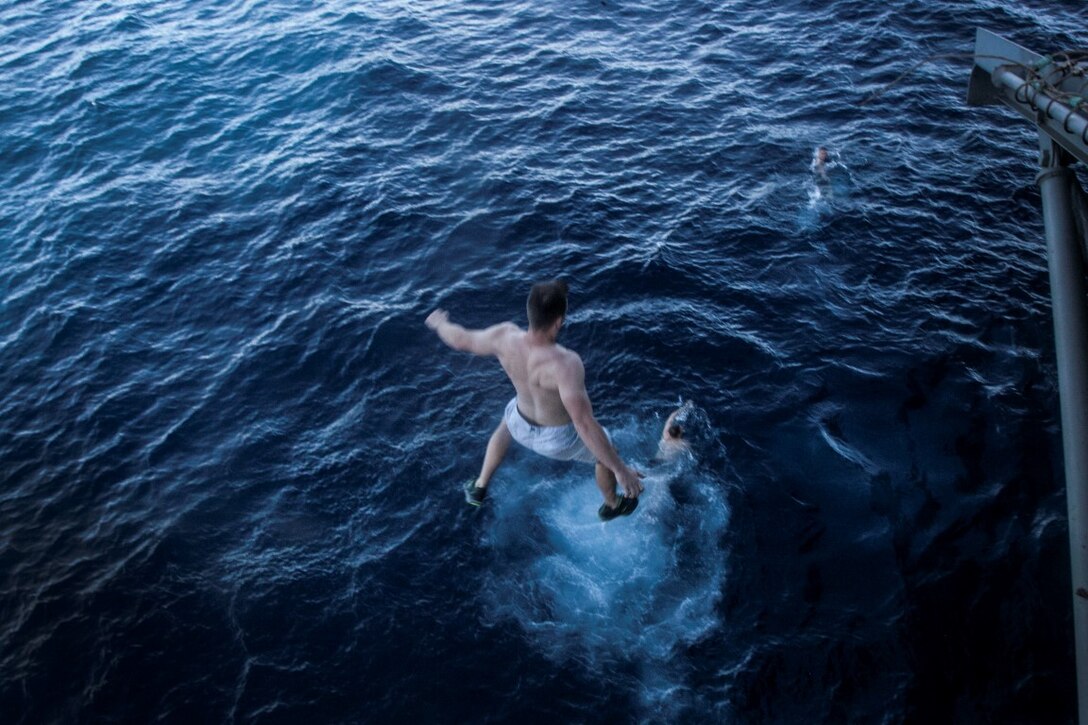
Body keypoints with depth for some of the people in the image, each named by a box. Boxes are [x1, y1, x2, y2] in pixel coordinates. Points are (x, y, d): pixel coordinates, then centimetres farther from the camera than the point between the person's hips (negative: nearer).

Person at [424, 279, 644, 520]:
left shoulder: (505, 337, -28)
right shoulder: (564, 364, -44)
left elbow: (461, 339, -9)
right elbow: (584, 424, -46)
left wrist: (440, 323, 13)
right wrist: (620, 469, -39)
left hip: (522, 424, 4)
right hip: (559, 438, -4)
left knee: (505, 427, 41)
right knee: (605, 453, 28)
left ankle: (479, 487, 56)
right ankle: (612, 505, 56)